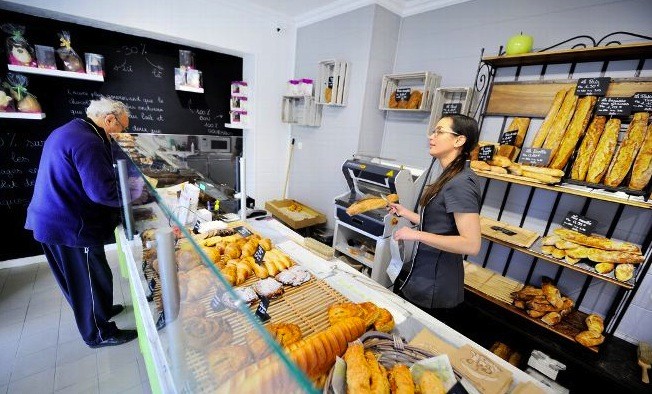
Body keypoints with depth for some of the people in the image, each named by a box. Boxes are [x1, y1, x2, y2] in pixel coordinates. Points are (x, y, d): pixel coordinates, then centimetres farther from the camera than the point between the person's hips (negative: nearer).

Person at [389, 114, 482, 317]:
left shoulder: (460, 183, -22)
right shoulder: (450, 177, 7)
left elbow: (471, 244, -27)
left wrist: (416, 235, -25)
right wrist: (405, 213, 12)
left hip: (432, 286, -8)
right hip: (423, 271, 8)